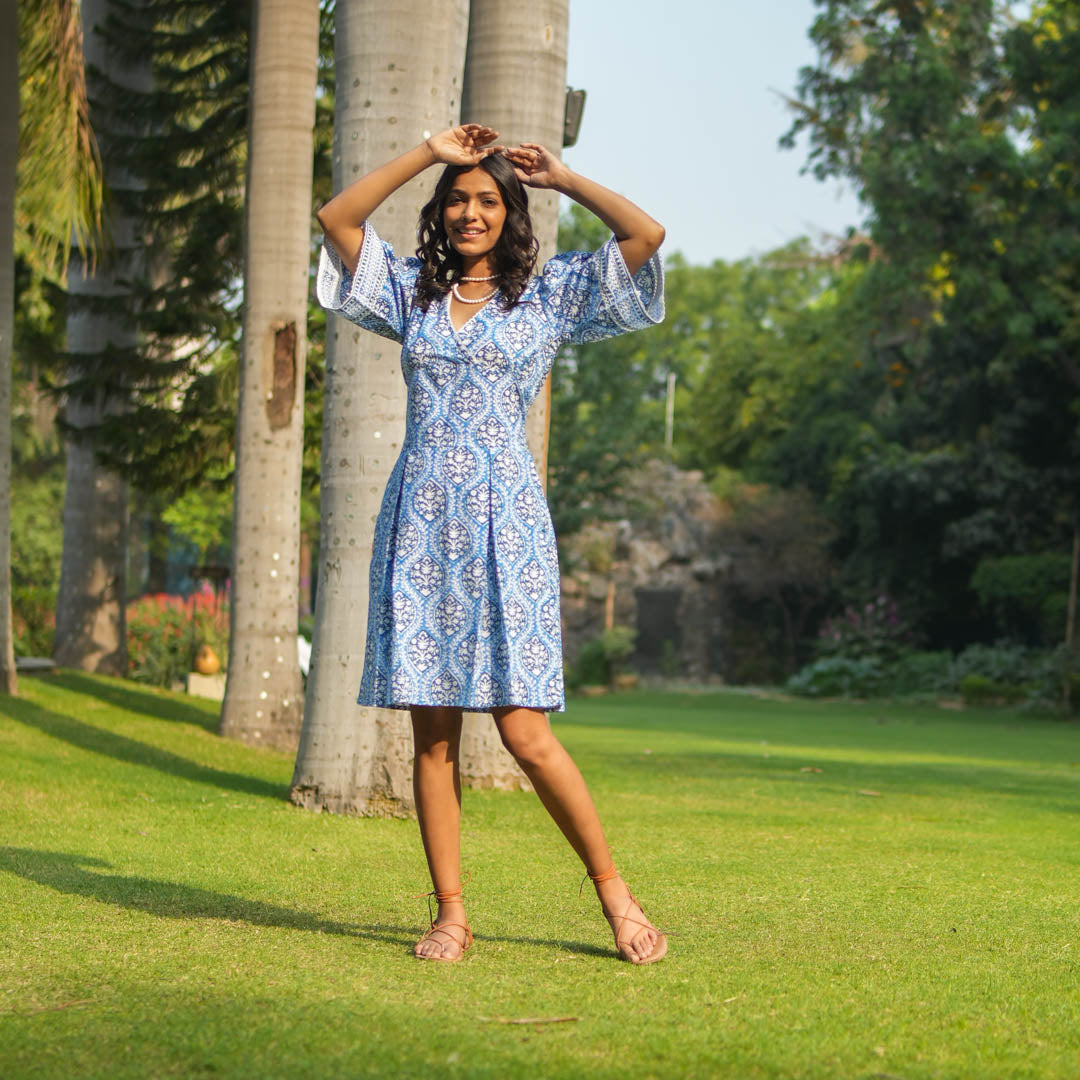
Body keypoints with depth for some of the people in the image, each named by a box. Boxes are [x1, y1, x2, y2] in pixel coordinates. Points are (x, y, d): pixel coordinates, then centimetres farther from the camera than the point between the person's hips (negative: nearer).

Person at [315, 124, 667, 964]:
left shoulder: (550, 295, 8)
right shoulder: (412, 293, 15)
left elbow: (648, 236, 0)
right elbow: (337, 219, 9)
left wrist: (561, 176, 8)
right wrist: (429, 153, 8)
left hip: (504, 524, -3)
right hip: (421, 523, 3)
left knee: (524, 729, -9)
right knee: (431, 731, 1)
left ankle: (614, 893, 5)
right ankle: (450, 915, 7)